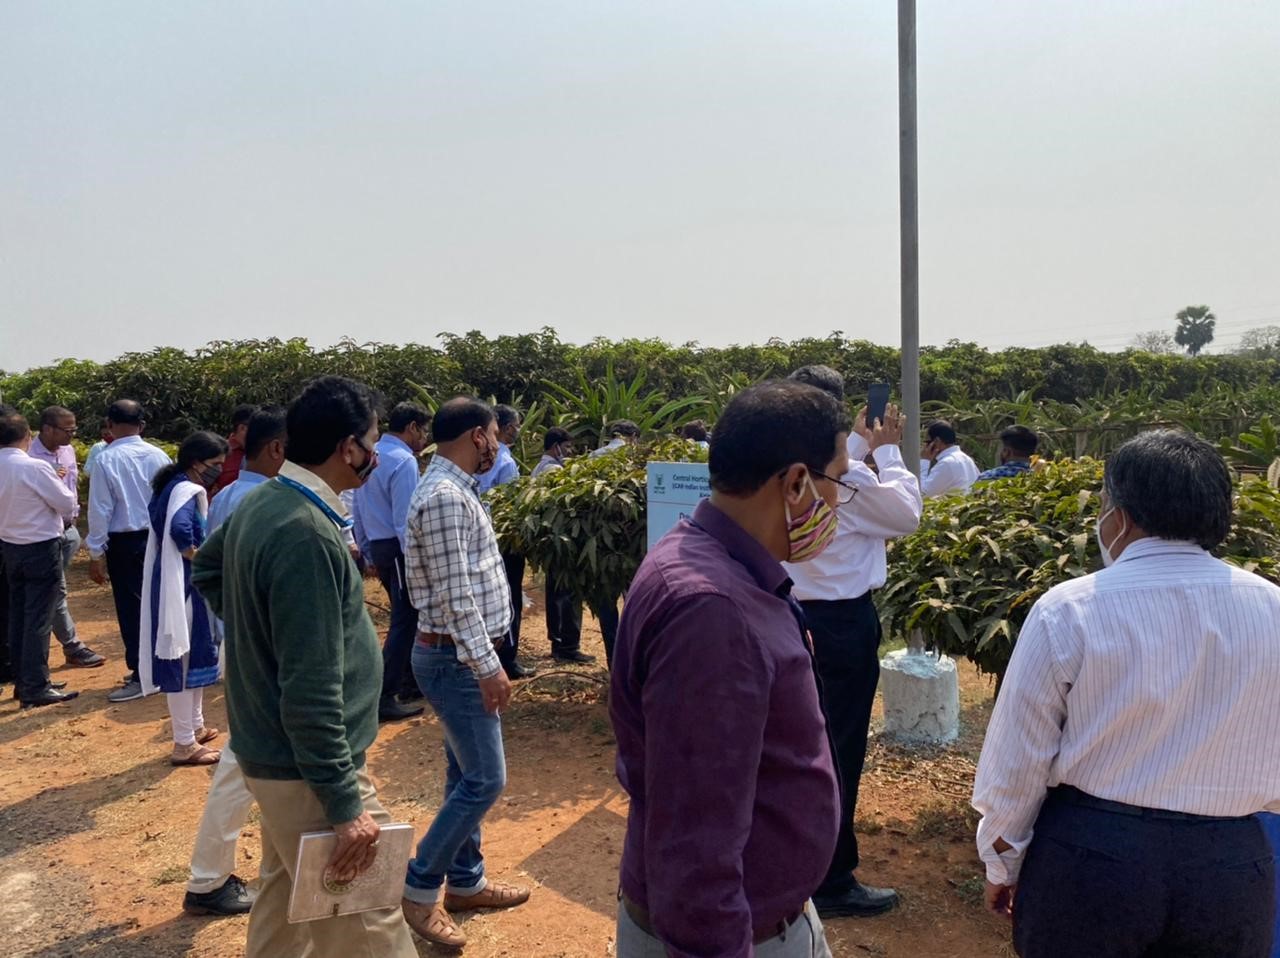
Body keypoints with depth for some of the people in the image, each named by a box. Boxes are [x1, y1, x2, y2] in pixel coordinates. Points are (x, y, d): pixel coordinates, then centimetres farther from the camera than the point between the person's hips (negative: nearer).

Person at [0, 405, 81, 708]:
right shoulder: (35, 467, -21)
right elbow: (67, 504, -12)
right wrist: (65, 517, 8)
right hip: (42, 548, -7)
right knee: (38, 618, -2)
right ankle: (36, 688, 1)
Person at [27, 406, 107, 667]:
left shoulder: (67, 450, 5)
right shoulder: (30, 457, -20)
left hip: (69, 528, 7)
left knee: (54, 590, 16)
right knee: (57, 591, 0)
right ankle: (73, 648, 5)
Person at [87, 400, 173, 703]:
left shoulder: (106, 459, -13)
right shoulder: (159, 456, -1)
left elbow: (100, 510, -11)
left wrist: (96, 553, -4)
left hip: (124, 542, -5)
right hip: (158, 537, 5)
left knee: (131, 607, 3)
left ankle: (142, 676, 7)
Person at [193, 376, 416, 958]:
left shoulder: (260, 503, 2)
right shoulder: (308, 535, -27)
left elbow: (207, 568, 24)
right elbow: (312, 690, -27)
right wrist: (346, 803, -22)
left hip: (268, 750, 10)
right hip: (307, 767, -9)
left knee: (285, 898, 24)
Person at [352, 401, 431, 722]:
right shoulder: (404, 461, -16)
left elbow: (357, 510, 15)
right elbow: (405, 520, -21)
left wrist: (366, 550, 22)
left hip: (377, 547, 9)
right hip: (399, 549, -9)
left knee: (406, 615, 22)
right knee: (404, 621, -4)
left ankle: (407, 676, 36)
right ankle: (384, 698, -3)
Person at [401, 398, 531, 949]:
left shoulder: (454, 490, 12)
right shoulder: (445, 497, -21)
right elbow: (455, 597, -24)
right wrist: (487, 665, -21)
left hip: (463, 655, 10)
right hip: (456, 658, -10)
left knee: (467, 773, 17)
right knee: (485, 779, -3)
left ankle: (464, 881, 30)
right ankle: (419, 888, 10)